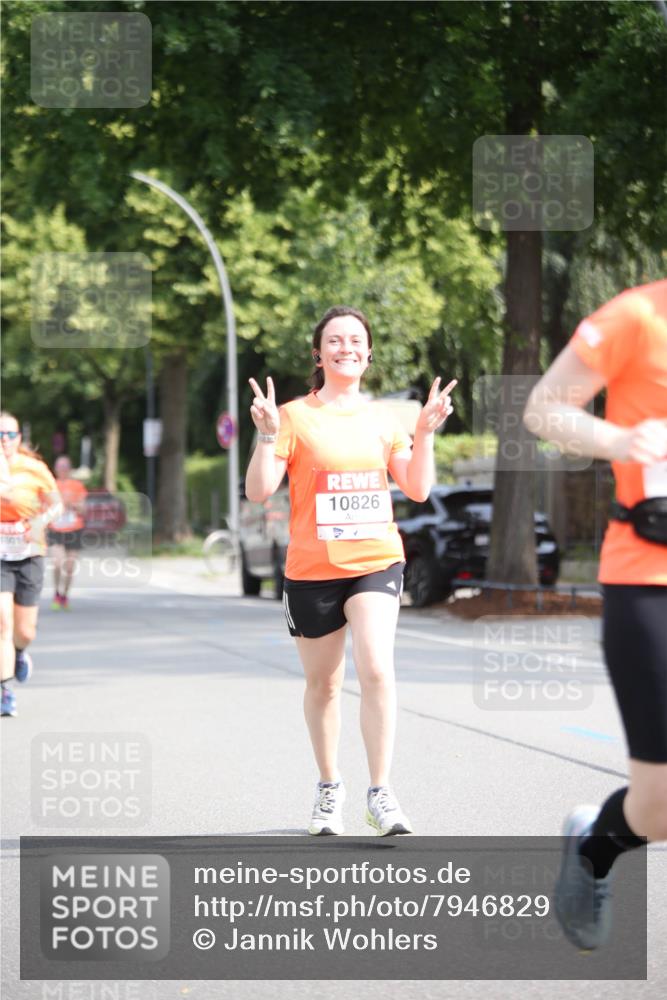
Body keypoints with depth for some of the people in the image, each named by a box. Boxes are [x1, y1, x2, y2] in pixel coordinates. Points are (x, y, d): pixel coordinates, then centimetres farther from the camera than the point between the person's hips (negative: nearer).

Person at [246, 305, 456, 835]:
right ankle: (329, 789, 28)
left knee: (376, 668, -18)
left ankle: (381, 794, -12)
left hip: (376, 562, 1)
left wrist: (426, 433, -4)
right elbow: (258, 492, -7)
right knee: (323, 683, 10)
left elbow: (417, 490, 6)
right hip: (312, 569, -1)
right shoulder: (295, 416, -2)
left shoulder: (382, 418, 8)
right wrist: (267, 435, -20)